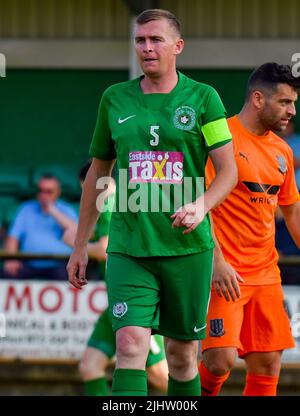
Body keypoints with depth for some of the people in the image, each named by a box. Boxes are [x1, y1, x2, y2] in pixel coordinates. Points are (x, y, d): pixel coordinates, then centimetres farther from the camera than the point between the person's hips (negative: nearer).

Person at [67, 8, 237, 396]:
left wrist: (200, 206, -21)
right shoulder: (115, 99, 8)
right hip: (128, 248, 0)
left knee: (182, 353, 6)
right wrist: (80, 246, 18)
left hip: (188, 247, 0)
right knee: (131, 343, -16)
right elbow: (97, 173, 17)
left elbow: (228, 171, -1)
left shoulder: (203, 98, 2)